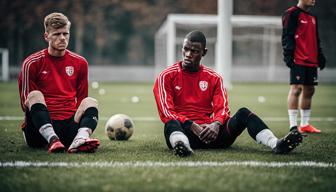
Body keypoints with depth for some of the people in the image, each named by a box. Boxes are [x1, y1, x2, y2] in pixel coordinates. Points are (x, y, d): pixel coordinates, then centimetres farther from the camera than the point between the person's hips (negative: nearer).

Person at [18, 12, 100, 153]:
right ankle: (53, 140, -51)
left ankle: (79, 140, -52)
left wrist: (74, 121, -2)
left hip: (70, 124, 2)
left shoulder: (80, 62, 13)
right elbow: (26, 101, 5)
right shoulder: (32, 63, 3)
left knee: (90, 102, -21)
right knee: (35, 95, -27)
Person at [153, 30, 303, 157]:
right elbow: (166, 112, -6)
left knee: (243, 113, -18)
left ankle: (276, 144, -39)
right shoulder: (166, 77, 5)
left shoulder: (213, 78, 15)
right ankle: (182, 145, -73)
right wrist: (193, 127, -20)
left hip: (210, 132, 3)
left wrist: (215, 125, -21)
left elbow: (222, 108, 3)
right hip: (184, 131, -3)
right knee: (172, 124, -38)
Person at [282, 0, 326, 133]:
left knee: (309, 90, 11)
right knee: (296, 89, -10)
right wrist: (288, 56, -19)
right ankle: (293, 126, -8)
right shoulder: (292, 14, -6)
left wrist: (320, 56, 21)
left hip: (311, 61, 9)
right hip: (298, 61, -9)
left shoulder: (312, 17, 21)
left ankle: (305, 124, 20)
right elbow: (287, 36, -13)